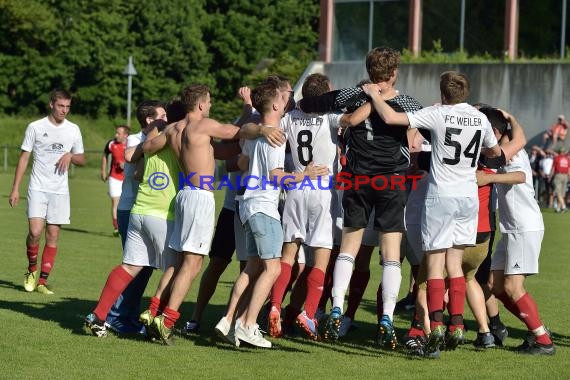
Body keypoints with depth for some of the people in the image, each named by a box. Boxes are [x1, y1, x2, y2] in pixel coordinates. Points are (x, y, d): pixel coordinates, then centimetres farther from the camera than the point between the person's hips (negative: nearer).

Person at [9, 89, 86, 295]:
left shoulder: (73, 130, 7)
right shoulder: (35, 127, 0)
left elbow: (82, 160, 15)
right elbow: (24, 158, 3)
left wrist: (70, 156, -8)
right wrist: (15, 189, -1)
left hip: (60, 191, 3)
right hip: (38, 188, -3)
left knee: (53, 235, -1)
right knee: (35, 232, -15)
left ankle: (42, 281, 4)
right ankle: (32, 270, 10)